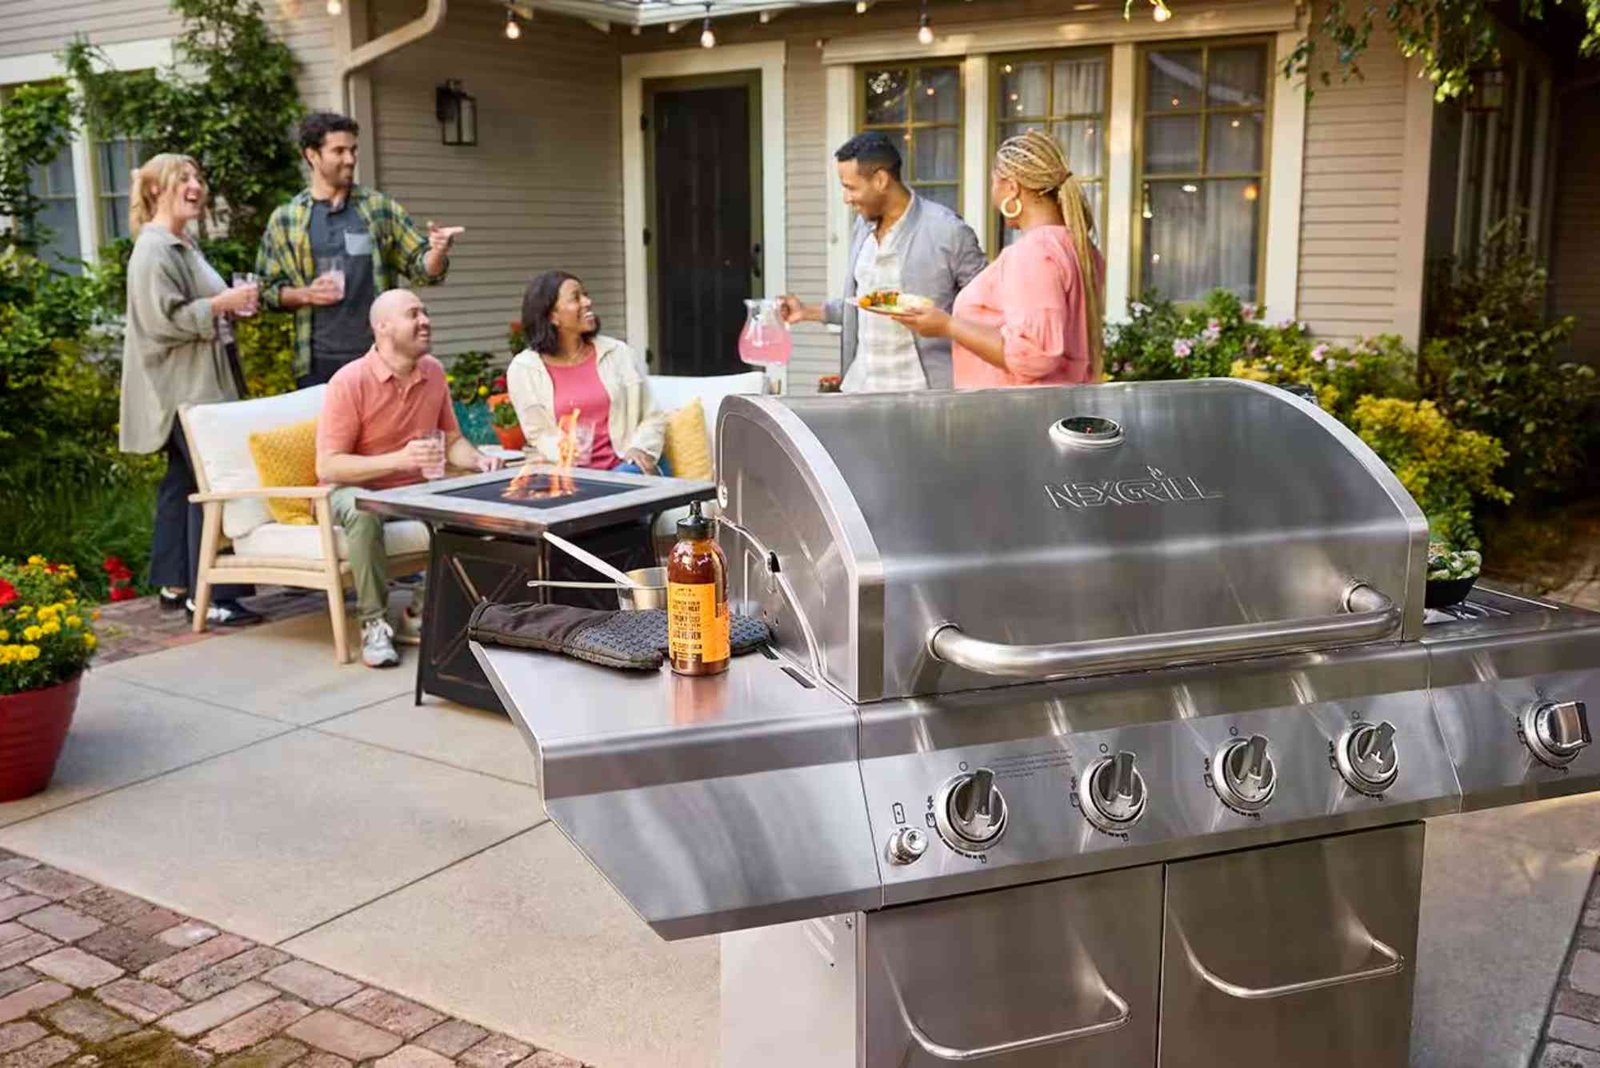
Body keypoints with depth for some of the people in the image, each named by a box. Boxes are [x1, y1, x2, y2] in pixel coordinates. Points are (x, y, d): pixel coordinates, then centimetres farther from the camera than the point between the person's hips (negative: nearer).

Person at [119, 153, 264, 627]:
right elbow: (164, 319, -21)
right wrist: (222, 304, -18)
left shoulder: (183, 246, 19)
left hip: (199, 384, 11)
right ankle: (210, 595, -10)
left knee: (183, 481, 13)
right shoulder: (154, 250, -13)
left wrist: (230, 305, 14)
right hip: (184, 388, -11)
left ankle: (175, 583, 21)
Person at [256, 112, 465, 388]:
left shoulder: (380, 209, 7)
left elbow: (421, 267, 5)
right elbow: (268, 289, 9)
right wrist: (305, 295, -9)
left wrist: (438, 251, -16)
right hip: (318, 363, 0)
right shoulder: (284, 220, 6)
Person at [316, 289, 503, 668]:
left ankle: (421, 612, -5)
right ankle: (374, 624, -22)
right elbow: (327, 467, -21)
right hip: (354, 489, -5)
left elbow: (452, 440, 12)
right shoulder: (350, 381, -17)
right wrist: (399, 459, -32)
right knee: (363, 511, -38)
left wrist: (478, 460, -11)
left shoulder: (434, 372, 0)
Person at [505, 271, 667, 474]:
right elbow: (539, 434, 4)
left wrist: (640, 449, -10)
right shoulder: (523, 369, 3)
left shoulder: (619, 354, 7)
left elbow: (652, 417, 10)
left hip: (624, 466, 1)